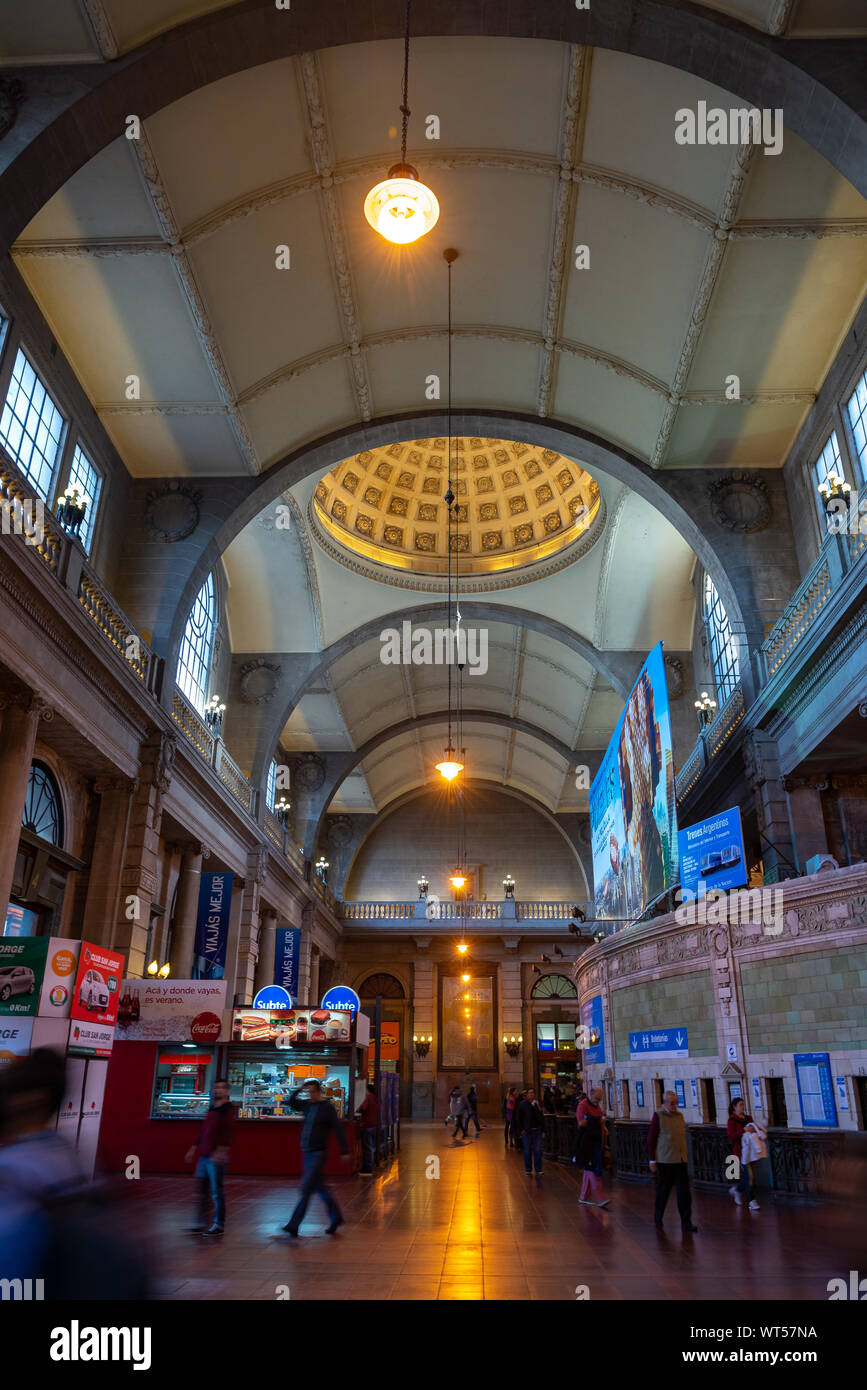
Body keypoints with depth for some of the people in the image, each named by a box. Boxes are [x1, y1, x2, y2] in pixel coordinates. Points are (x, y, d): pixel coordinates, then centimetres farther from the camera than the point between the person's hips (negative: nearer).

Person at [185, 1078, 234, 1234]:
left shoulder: (228, 1109, -9)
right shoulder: (212, 1109, 16)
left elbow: (227, 1133, -18)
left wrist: (221, 1151, -28)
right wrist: (194, 1148, 22)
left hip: (216, 1158, -8)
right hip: (204, 1155, 8)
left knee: (217, 1191, -2)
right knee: (202, 1190, 12)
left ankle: (219, 1224, 7)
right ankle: (202, 1222, 21)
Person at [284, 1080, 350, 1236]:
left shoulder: (327, 1107, -10)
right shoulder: (307, 1105, 7)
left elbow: (338, 1130, -9)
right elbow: (291, 1103, 21)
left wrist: (345, 1151, -9)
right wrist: (298, 1090, 3)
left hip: (318, 1153, -7)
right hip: (306, 1152, 7)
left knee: (306, 1189, -8)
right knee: (320, 1188, 14)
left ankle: (294, 1225, -4)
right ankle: (336, 1217, 26)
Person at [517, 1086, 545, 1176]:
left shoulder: (538, 1104, 5)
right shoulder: (523, 1104, -3)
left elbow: (542, 1117, 10)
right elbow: (519, 1118, -1)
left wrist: (543, 1129, 4)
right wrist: (521, 1129, -7)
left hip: (537, 1131, 2)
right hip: (526, 1132, -2)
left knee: (538, 1151, 2)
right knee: (527, 1151, 6)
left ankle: (538, 1171, 12)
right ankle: (528, 1170, 18)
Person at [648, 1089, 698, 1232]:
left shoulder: (679, 1115, 9)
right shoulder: (658, 1115, -8)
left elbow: (682, 1136, 18)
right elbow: (651, 1138, -7)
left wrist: (684, 1156, 15)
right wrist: (652, 1160, -8)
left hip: (681, 1160, 5)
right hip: (665, 1161, -5)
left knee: (684, 1192, 1)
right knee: (663, 1192, 7)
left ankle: (686, 1222, 10)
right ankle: (658, 1220, 24)